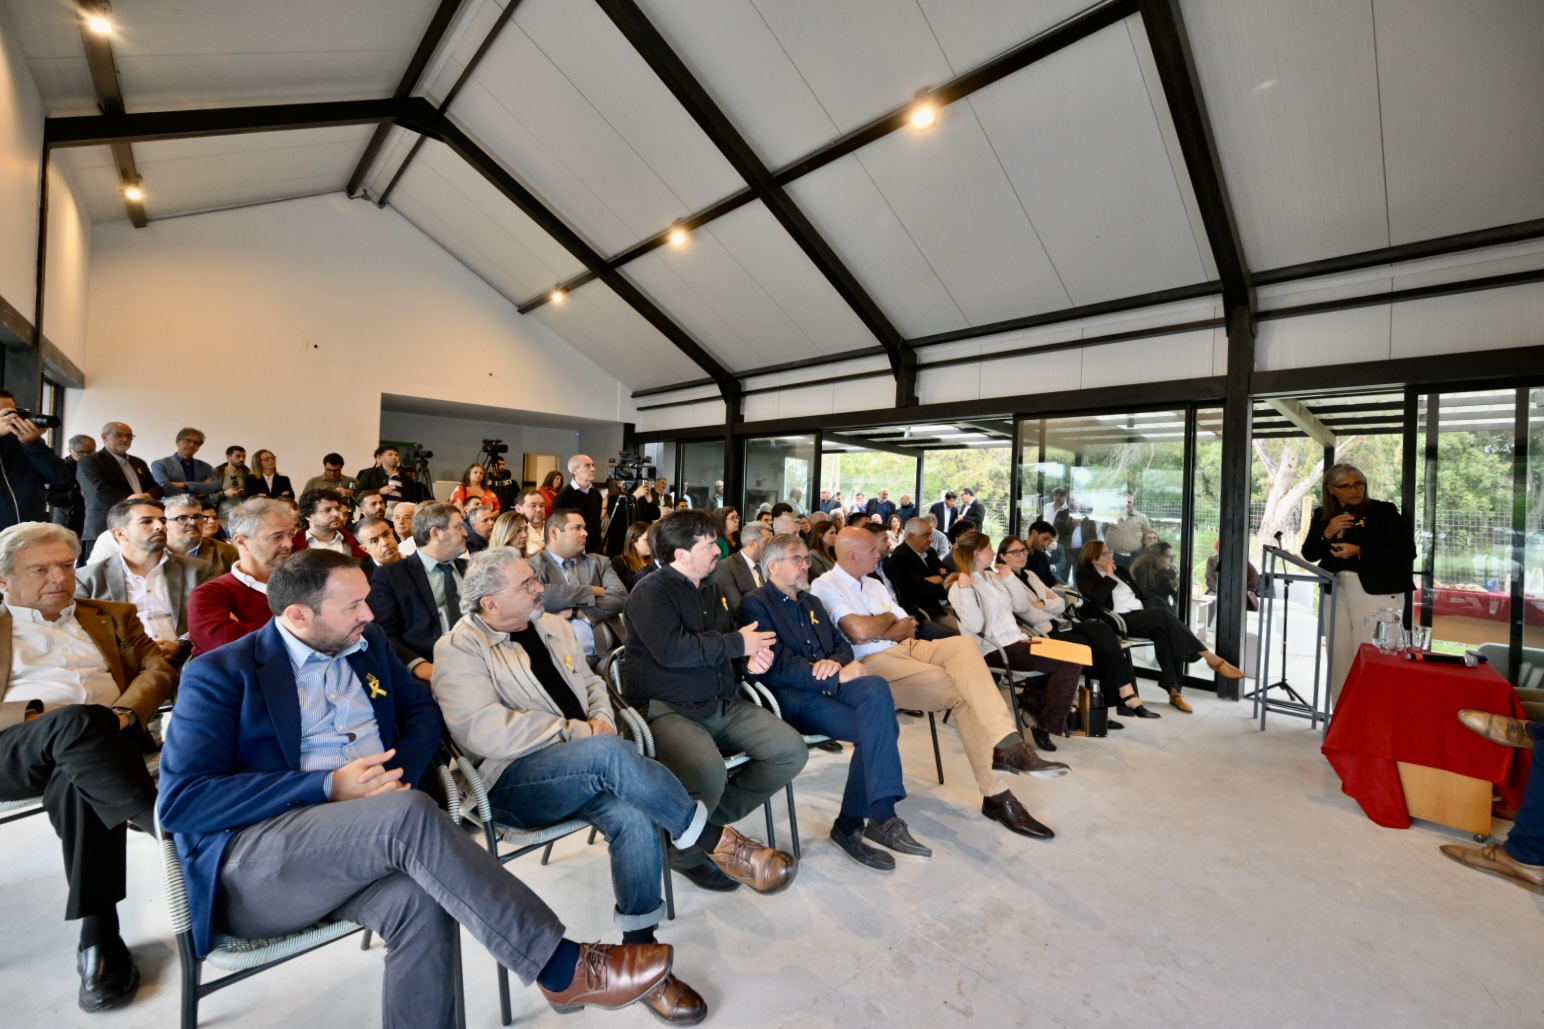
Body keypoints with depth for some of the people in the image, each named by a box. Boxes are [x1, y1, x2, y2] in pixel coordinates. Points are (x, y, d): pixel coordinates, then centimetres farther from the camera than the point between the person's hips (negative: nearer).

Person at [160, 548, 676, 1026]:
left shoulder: (367, 644, 13)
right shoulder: (220, 673, -4)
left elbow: (423, 711, 14)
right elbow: (179, 800, -12)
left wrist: (399, 771, -8)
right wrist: (328, 786, -20)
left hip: (363, 843, 5)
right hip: (251, 863, -5)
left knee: (422, 902, -30)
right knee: (410, 813, -34)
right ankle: (563, 966, -29)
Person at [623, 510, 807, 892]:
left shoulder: (708, 588, 16)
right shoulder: (650, 591, -10)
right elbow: (672, 650, -23)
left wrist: (752, 656, -3)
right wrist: (738, 643, -14)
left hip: (724, 704, 8)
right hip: (667, 709, -8)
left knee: (792, 751, -6)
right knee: (709, 772, -34)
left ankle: (714, 817, 9)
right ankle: (686, 850, 0)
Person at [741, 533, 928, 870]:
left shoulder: (811, 601, 24)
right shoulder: (755, 604, -3)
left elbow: (842, 643, 17)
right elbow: (780, 665, -13)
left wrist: (835, 662, -9)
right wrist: (839, 676, -17)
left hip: (829, 684, 7)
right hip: (793, 696, -7)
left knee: (876, 689, -26)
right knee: (875, 728, -26)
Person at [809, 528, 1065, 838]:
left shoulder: (873, 585, 21)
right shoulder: (825, 586, -6)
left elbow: (908, 629, 15)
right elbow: (860, 631, -20)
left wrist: (877, 633, -6)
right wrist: (888, 618, 1)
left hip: (905, 648, 8)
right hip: (872, 663, -7)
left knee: (962, 645, -23)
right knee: (963, 692, -23)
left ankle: (1005, 743, -32)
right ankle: (996, 794, -18)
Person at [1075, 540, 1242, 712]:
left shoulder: (1119, 570, 22)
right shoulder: (1085, 575, 1)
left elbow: (1138, 594, 23)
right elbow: (1098, 597, -18)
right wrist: (1109, 576, -7)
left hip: (1140, 616, 6)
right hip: (1120, 620, -6)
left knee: (1162, 632, -26)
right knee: (1162, 613, -28)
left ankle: (1174, 690, -25)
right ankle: (1211, 658, -25)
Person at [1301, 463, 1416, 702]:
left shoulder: (1384, 511, -3)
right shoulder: (1322, 515, 8)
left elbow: (1407, 551, -9)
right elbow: (1309, 554, 7)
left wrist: (1360, 551, -19)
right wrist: (1326, 534, -10)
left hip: (1376, 591, -4)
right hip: (1335, 590, 5)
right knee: (1339, 656, 10)